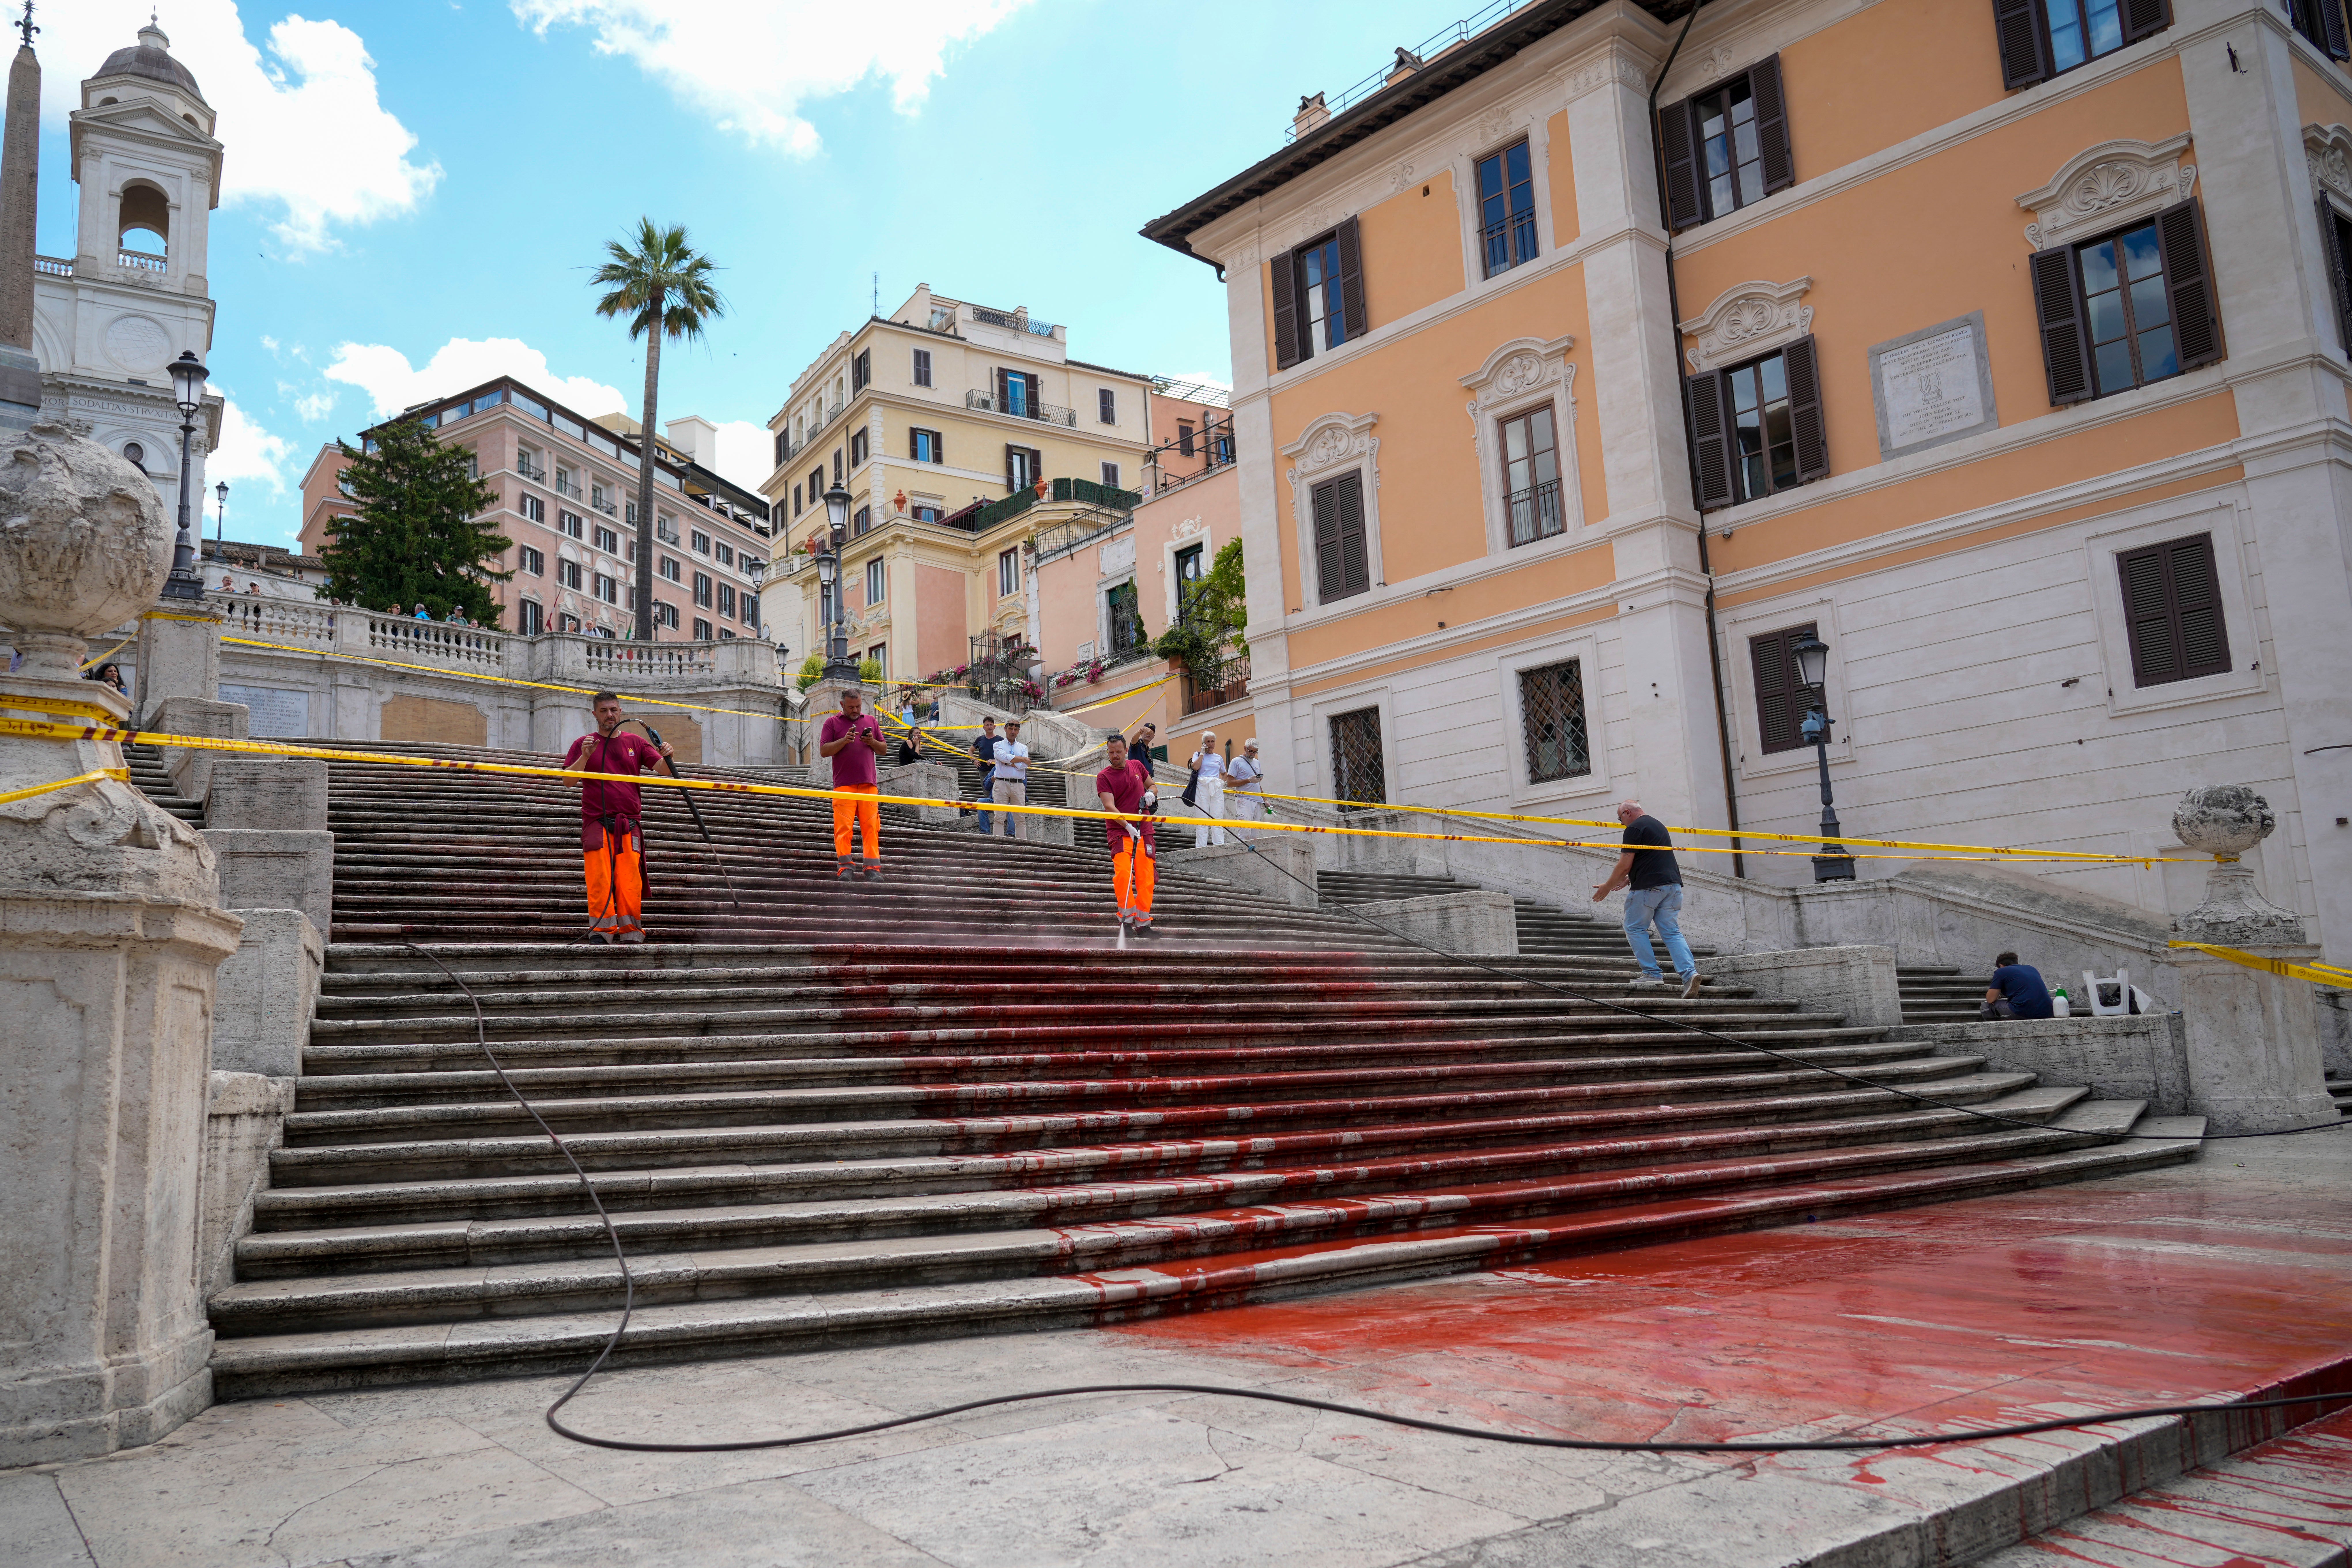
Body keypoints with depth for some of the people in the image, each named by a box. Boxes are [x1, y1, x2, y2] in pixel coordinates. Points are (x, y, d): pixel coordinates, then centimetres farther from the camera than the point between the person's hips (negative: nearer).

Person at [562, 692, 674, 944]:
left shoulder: (636, 743, 15)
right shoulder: (583, 744, 12)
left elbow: (663, 769, 6)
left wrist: (666, 757, -17)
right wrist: (585, 757, -13)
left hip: (630, 824, 1)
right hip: (596, 823, -1)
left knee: (631, 882, -6)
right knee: (599, 880, -11)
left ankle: (631, 933, -3)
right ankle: (602, 932, -9)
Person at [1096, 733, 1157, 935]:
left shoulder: (1137, 766, 12)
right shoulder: (1104, 777, -2)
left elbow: (1151, 785, 28)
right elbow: (1109, 806, -14)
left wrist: (1150, 794, 2)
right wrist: (1128, 827, -27)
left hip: (1144, 831, 4)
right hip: (1120, 832, -4)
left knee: (1146, 878, -2)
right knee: (1123, 873, -23)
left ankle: (1143, 923, 6)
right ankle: (1127, 918, -13)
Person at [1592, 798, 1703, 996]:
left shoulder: (1634, 829, -4)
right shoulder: (1659, 825, 24)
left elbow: (1625, 865, -8)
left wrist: (1608, 887, 4)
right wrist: (1628, 880, 33)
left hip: (1649, 887, -8)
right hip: (1673, 884, 8)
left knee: (1635, 929, 5)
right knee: (1672, 932, 5)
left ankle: (1652, 974, 0)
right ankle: (1689, 972, -12)